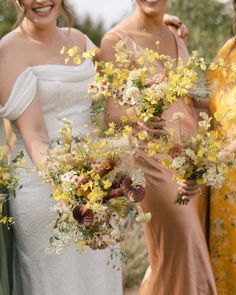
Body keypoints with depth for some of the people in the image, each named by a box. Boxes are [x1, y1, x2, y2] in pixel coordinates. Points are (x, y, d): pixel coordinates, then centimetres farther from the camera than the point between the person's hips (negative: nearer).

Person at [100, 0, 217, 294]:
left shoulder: (176, 36, 9)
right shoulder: (116, 40, -10)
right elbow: (113, 111, -12)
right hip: (153, 157, -6)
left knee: (189, 244, 12)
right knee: (182, 247, -6)